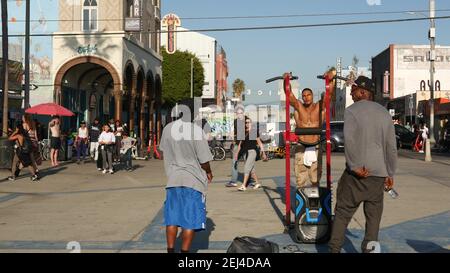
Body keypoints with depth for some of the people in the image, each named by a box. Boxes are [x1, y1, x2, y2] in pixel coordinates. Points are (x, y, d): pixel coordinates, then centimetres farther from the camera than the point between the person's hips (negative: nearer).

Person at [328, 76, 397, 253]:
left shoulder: (352, 111, -4)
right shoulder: (384, 113, 11)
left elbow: (349, 140, -18)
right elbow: (391, 147, 10)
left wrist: (355, 167, -16)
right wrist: (390, 174, 15)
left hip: (357, 172, -4)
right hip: (379, 173, 4)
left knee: (343, 211, 4)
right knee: (373, 215, 9)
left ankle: (334, 249, 6)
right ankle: (369, 249, 10)